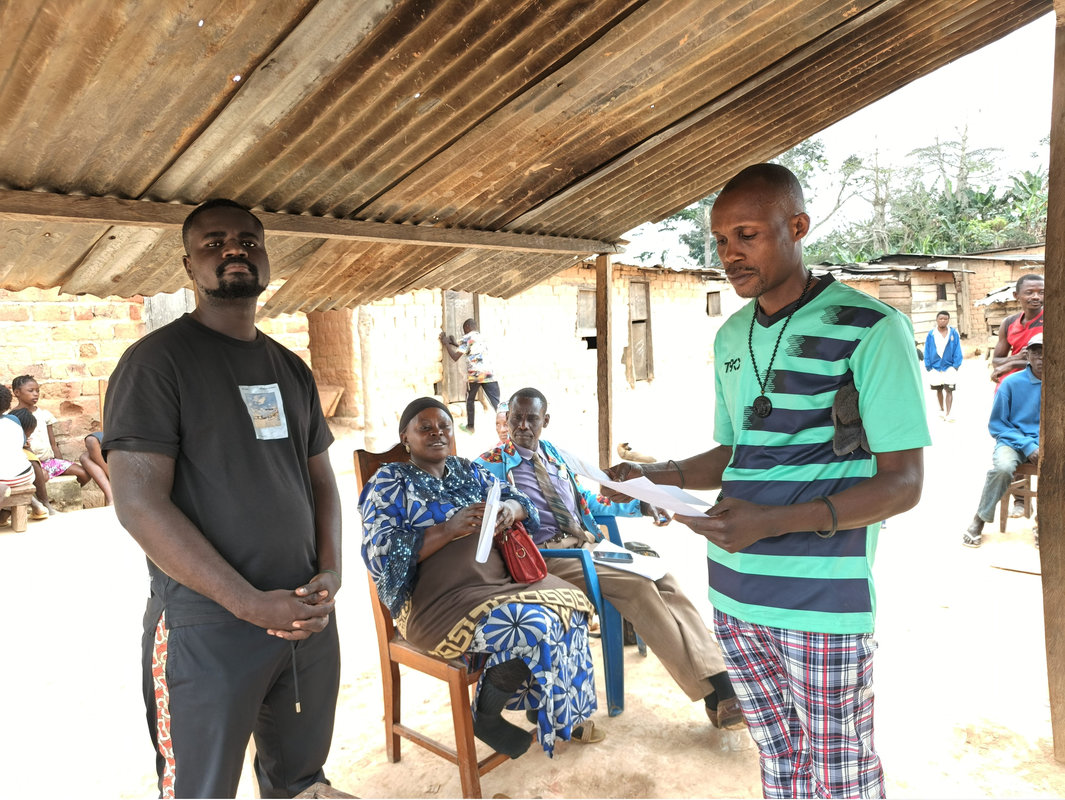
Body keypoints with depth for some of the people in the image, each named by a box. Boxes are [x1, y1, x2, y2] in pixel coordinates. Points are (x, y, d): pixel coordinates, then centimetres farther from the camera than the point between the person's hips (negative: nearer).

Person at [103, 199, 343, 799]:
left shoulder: (292, 369, 11)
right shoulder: (158, 360, -8)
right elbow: (138, 502, -15)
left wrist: (331, 573, -3)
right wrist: (252, 604, -18)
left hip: (309, 618, 6)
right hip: (207, 630, -5)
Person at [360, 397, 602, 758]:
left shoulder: (467, 471, 17)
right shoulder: (390, 482, -1)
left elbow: (520, 500, 15)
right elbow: (382, 553, -13)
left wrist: (510, 508, -11)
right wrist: (449, 529, -23)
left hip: (497, 579, 7)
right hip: (438, 600, -7)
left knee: (569, 604, -11)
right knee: (531, 626, -27)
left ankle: (560, 713, 9)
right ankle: (486, 718, -2)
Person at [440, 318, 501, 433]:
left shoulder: (467, 338, 2)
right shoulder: (482, 337, 24)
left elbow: (455, 357, -3)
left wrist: (446, 343, 10)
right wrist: (454, 343, 41)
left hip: (474, 374, -4)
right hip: (489, 373, 4)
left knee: (470, 400, 20)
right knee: (497, 403, -5)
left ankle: (470, 427, 30)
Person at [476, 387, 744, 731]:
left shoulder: (554, 454, 23)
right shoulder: (492, 464, 4)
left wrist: (639, 506, 19)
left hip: (589, 541, 7)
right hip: (549, 554, -6)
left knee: (666, 581, -19)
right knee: (639, 587, -27)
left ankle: (721, 683, -26)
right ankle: (713, 694, -25)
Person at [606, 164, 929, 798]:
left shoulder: (870, 329, -11)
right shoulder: (731, 337, 11)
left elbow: (903, 482, -13)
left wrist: (774, 521, -26)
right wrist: (657, 475, 0)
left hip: (824, 599, -6)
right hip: (735, 592, 6)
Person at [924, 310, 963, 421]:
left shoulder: (953, 333, -3)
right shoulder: (931, 334, -2)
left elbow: (957, 349, -1)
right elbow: (927, 351, 2)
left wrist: (956, 364, -6)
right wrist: (928, 366, -2)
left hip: (949, 366, -2)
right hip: (935, 366, 2)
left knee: (949, 390, -6)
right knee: (939, 390, 16)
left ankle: (947, 414, -7)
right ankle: (941, 410, 34)